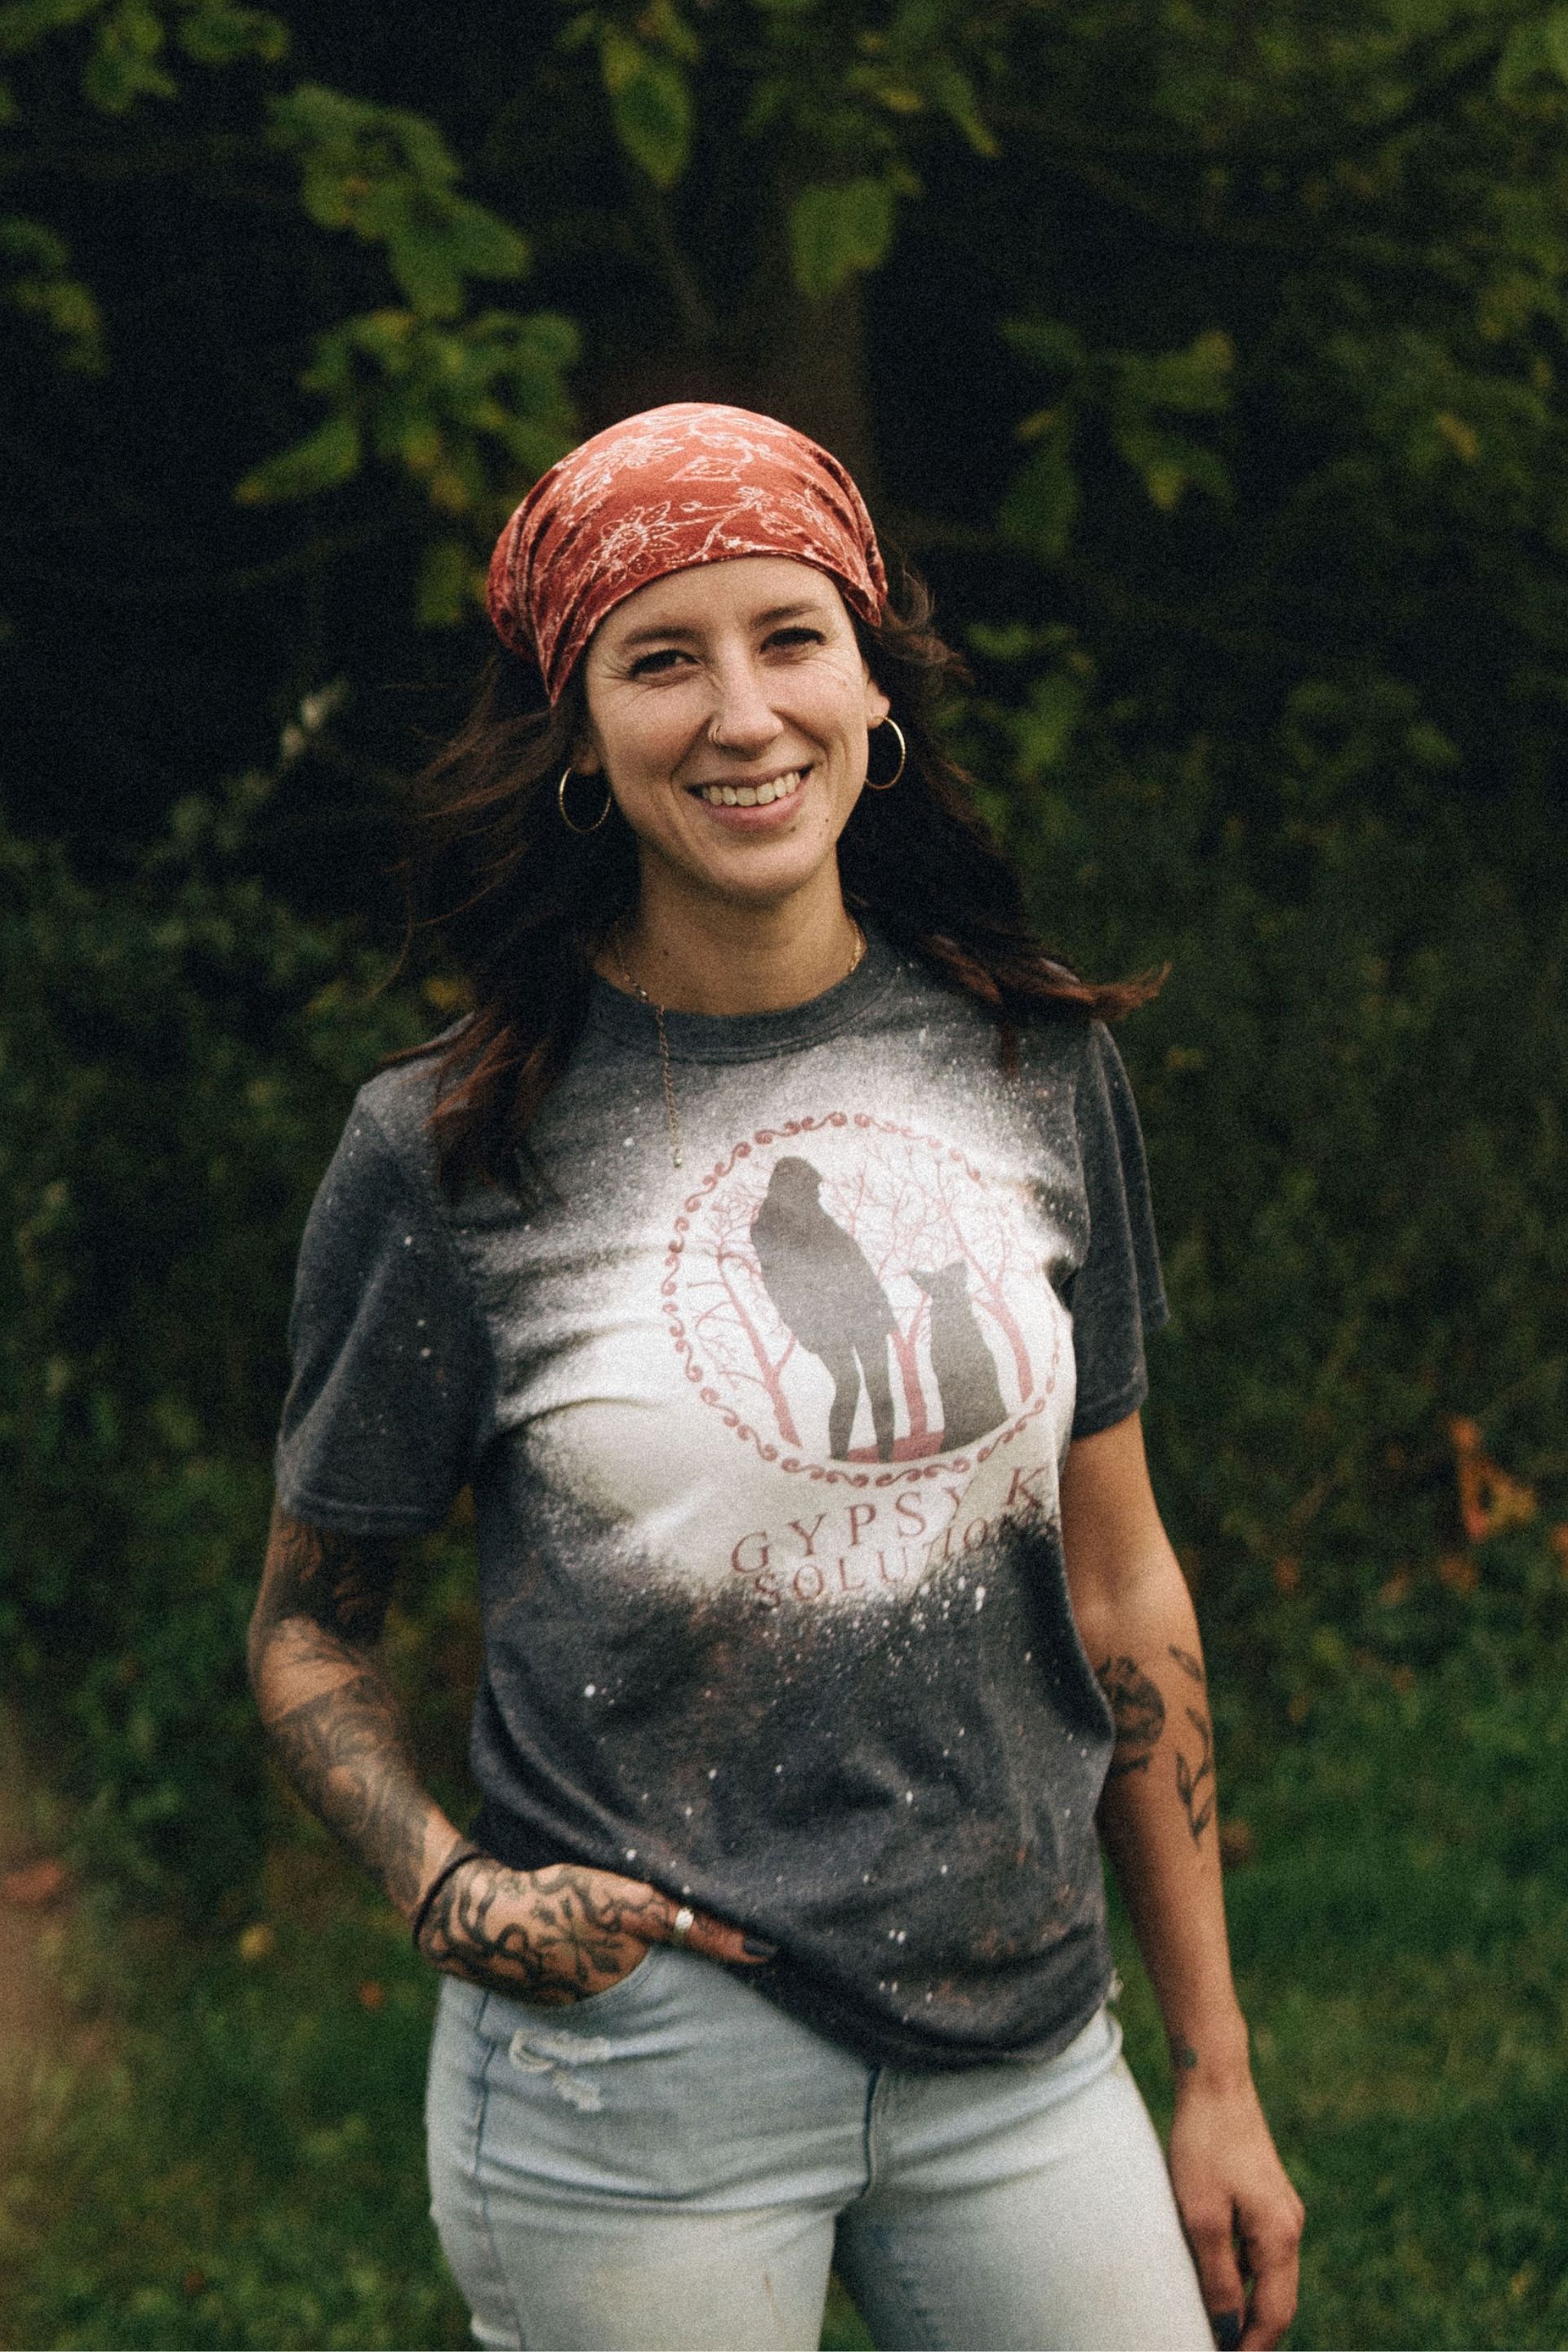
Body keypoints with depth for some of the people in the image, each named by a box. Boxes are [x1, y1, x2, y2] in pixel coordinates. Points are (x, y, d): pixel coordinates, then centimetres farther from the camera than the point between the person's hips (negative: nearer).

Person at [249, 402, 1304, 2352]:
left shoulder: (1035, 1070, 2)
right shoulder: (446, 1154, -7)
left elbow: (1120, 1587, 8)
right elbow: (308, 1623, 5)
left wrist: (1217, 2075, 9)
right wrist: (448, 1890, -15)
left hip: (1021, 2054, 3)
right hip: (635, 2080, -3)